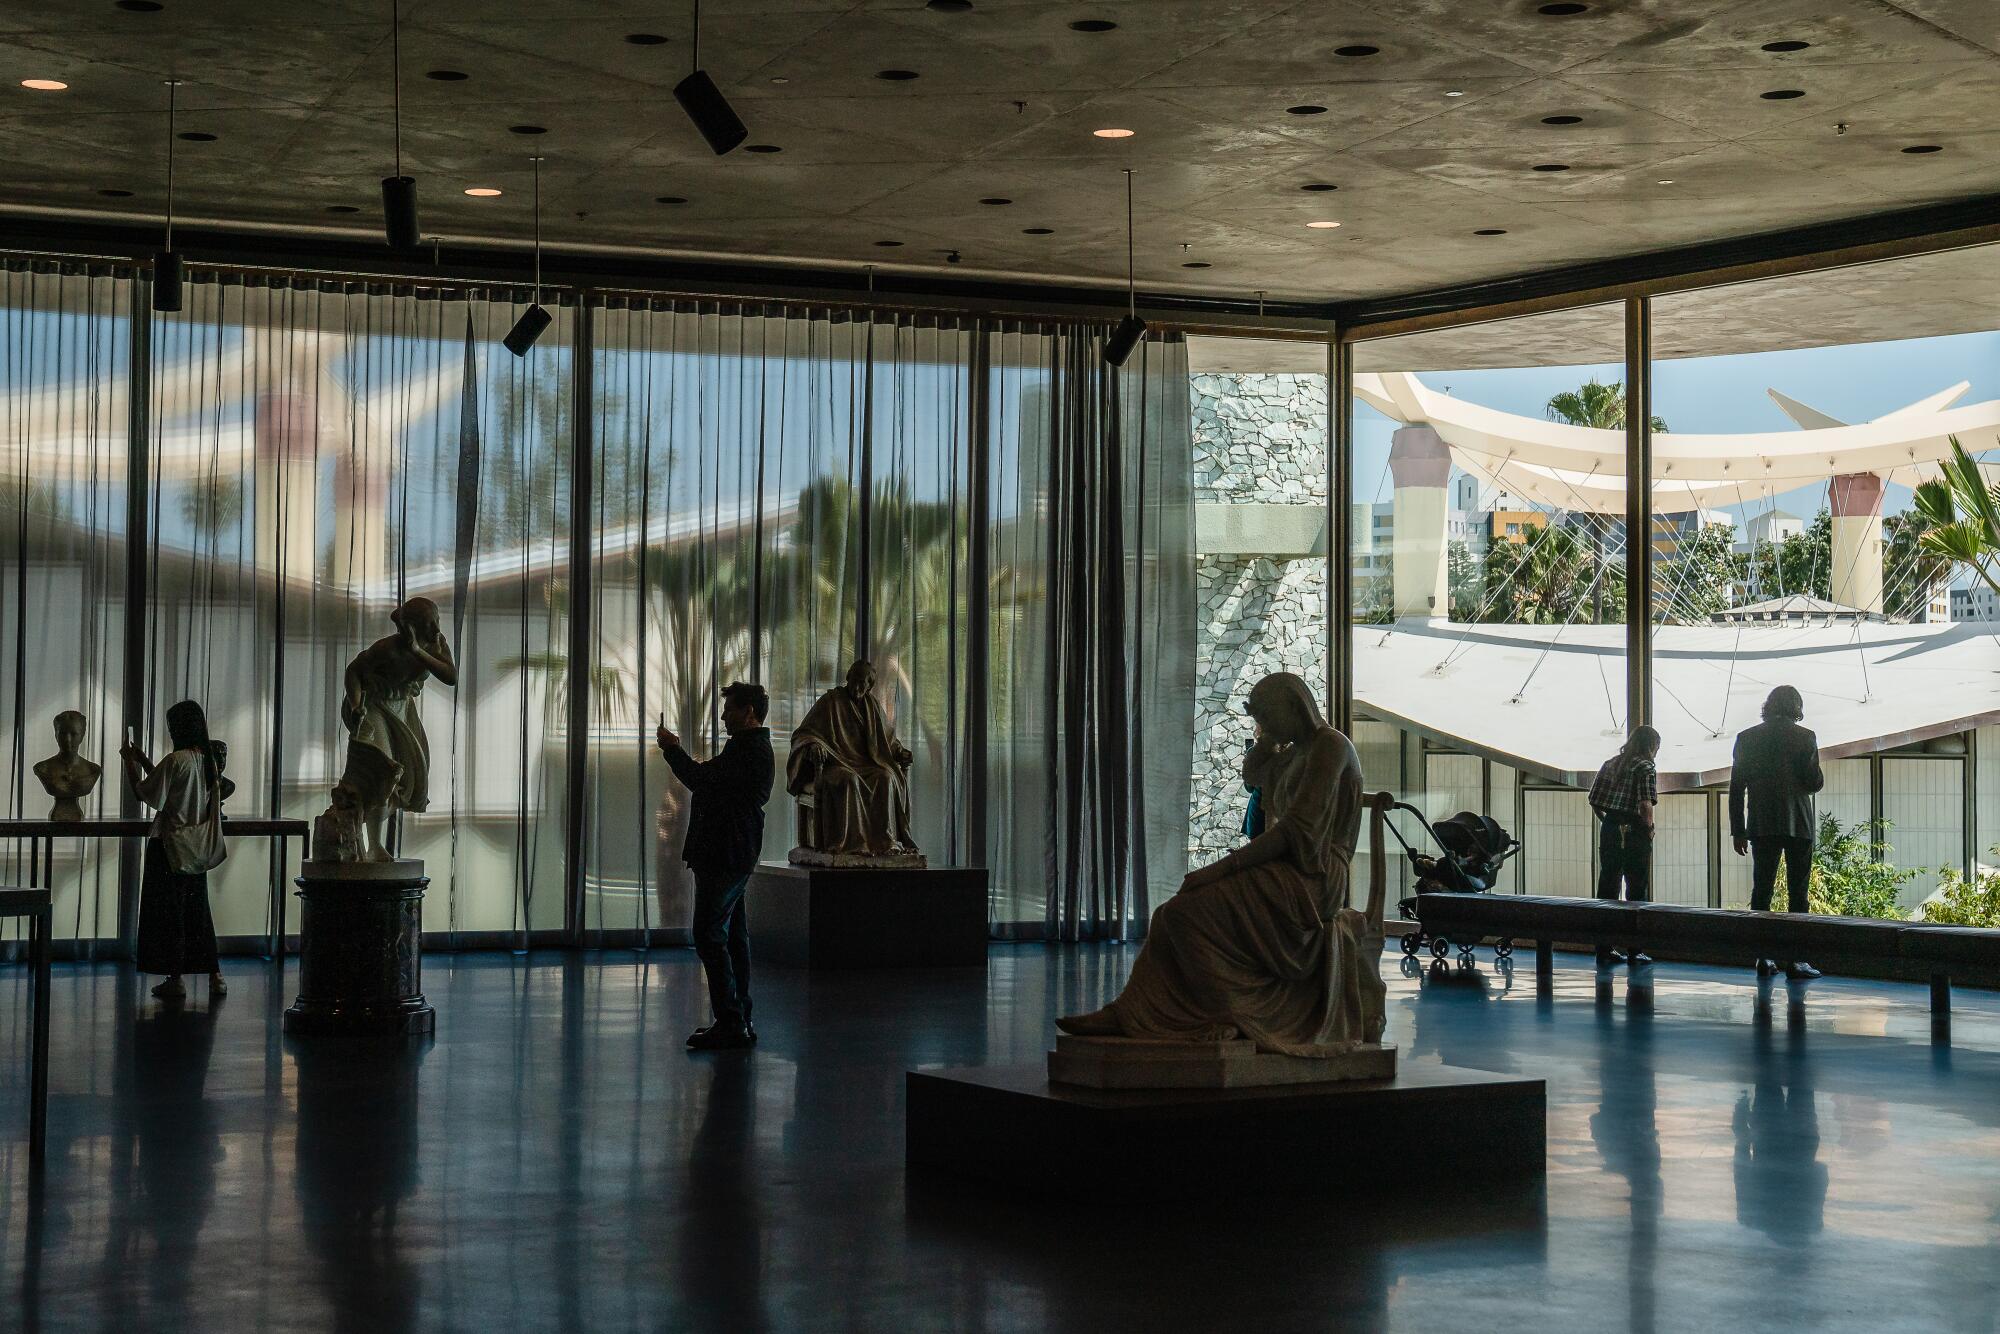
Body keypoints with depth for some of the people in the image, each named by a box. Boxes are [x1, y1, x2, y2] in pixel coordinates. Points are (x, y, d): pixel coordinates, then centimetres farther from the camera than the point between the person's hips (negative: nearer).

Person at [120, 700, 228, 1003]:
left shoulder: (175, 761, -18)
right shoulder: (208, 760, 6)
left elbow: (150, 796, -11)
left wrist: (131, 765, -1)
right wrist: (144, 762, 20)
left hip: (171, 847, -7)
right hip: (198, 849, 7)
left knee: (169, 912, 2)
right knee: (198, 910, 13)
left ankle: (175, 980, 5)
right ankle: (215, 977, 11)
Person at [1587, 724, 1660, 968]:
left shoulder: (1611, 764, 12)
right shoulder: (1646, 768, -7)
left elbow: (1594, 800, 8)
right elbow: (1646, 805, -18)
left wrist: (1607, 821, 14)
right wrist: (1649, 829, -4)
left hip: (1609, 830, 6)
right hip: (1634, 833, -6)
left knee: (1607, 888, 9)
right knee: (1636, 891, 3)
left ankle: (1604, 950, 11)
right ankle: (1635, 950, 4)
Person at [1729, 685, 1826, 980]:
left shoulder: (1746, 738, 4)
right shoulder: (1804, 737, -5)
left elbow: (1736, 787, 3)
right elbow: (1815, 783, -7)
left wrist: (1737, 831, 8)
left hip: (1761, 827, 2)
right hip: (1798, 825, -2)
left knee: (1761, 891, 7)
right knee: (1797, 892, 2)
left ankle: (1763, 958, 5)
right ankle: (1795, 960, -2)